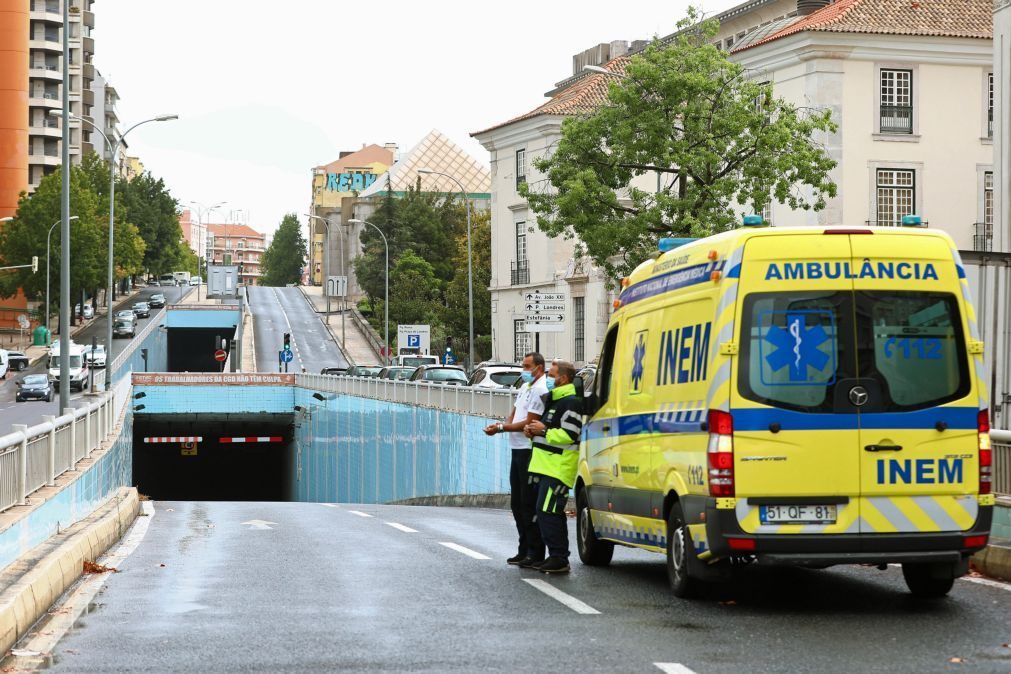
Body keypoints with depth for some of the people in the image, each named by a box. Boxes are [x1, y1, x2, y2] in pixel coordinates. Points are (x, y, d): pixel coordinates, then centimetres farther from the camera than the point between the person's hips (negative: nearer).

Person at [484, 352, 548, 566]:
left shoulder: (540, 390, -12)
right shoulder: (525, 387, 17)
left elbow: (529, 423, -17)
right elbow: (514, 414, 18)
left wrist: (501, 427, -14)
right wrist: (499, 426, -2)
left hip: (530, 451, -10)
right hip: (518, 450, 10)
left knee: (530, 503, -7)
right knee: (517, 502, 13)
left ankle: (535, 554, -3)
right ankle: (524, 550, 21)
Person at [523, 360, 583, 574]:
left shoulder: (570, 402, -12)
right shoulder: (553, 400, 21)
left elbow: (569, 435, -21)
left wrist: (544, 430, -15)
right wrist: (534, 431, 13)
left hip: (558, 467, -11)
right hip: (547, 467, 11)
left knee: (548, 512, -16)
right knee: (547, 513, 12)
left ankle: (559, 559, -14)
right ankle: (556, 557, 17)